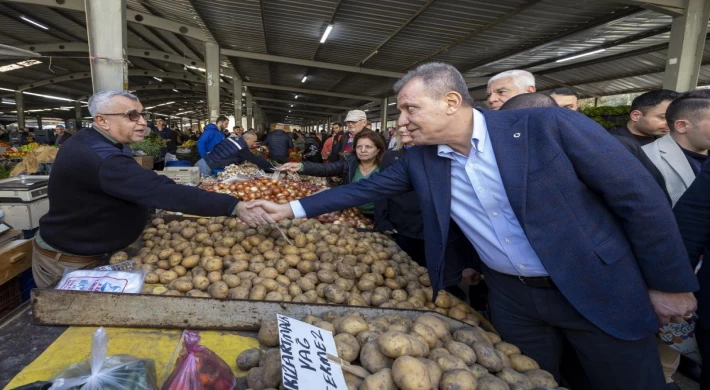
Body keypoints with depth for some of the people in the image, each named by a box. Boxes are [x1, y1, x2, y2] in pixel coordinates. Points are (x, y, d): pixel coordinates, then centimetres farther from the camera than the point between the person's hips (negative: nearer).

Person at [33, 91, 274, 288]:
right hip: (69, 261, -9)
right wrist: (234, 207, -48)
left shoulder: (87, 141, 2)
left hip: (85, 250, 9)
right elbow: (164, 192, -44)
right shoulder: (101, 159, -34)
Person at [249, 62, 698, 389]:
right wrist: (293, 208, 2)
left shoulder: (550, 125, -19)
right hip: (510, 296, 4)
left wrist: (670, 284, -7)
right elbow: (366, 188, 4)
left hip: (600, 291, -3)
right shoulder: (420, 160, -4)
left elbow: (640, 197, -13)